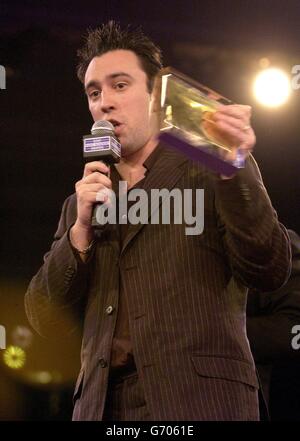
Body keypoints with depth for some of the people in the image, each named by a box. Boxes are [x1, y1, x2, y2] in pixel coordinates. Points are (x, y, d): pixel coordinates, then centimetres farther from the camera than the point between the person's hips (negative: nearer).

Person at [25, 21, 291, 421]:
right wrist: (81, 230, -3)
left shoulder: (209, 174, 4)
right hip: (102, 405, 4)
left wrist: (234, 171, -19)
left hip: (199, 401, -4)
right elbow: (47, 320, 10)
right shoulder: (81, 203, 17)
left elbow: (269, 273, -7)